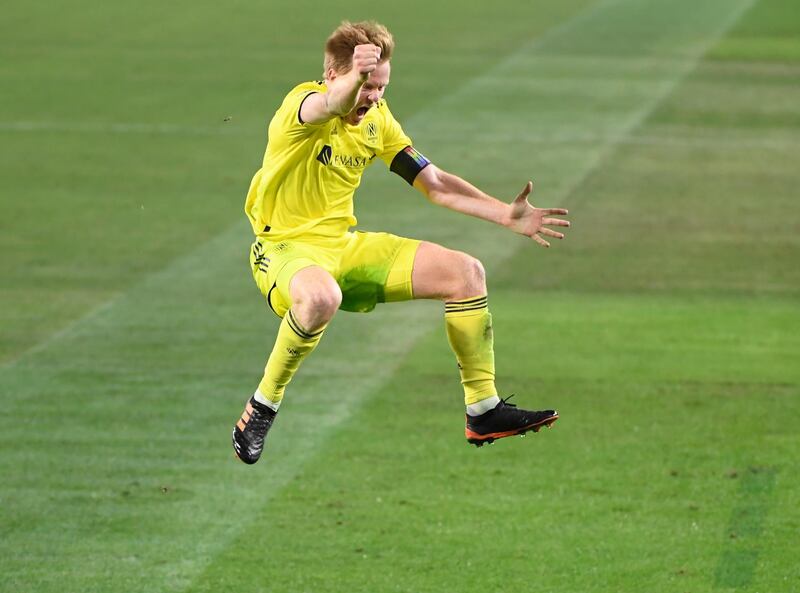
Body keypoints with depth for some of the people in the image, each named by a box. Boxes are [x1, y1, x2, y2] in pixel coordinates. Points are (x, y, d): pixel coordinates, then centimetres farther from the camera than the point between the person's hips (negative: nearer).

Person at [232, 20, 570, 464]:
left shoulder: (376, 119, 4)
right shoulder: (302, 104, -18)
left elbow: (433, 183, 9)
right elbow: (327, 107, -45)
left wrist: (505, 215, -2)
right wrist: (354, 78, -69)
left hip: (345, 246, 7)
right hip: (286, 246, -7)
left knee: (465, 272, -2)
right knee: (321, 296, -43)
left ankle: (483, 410, 9)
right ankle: (263, 406, -19)